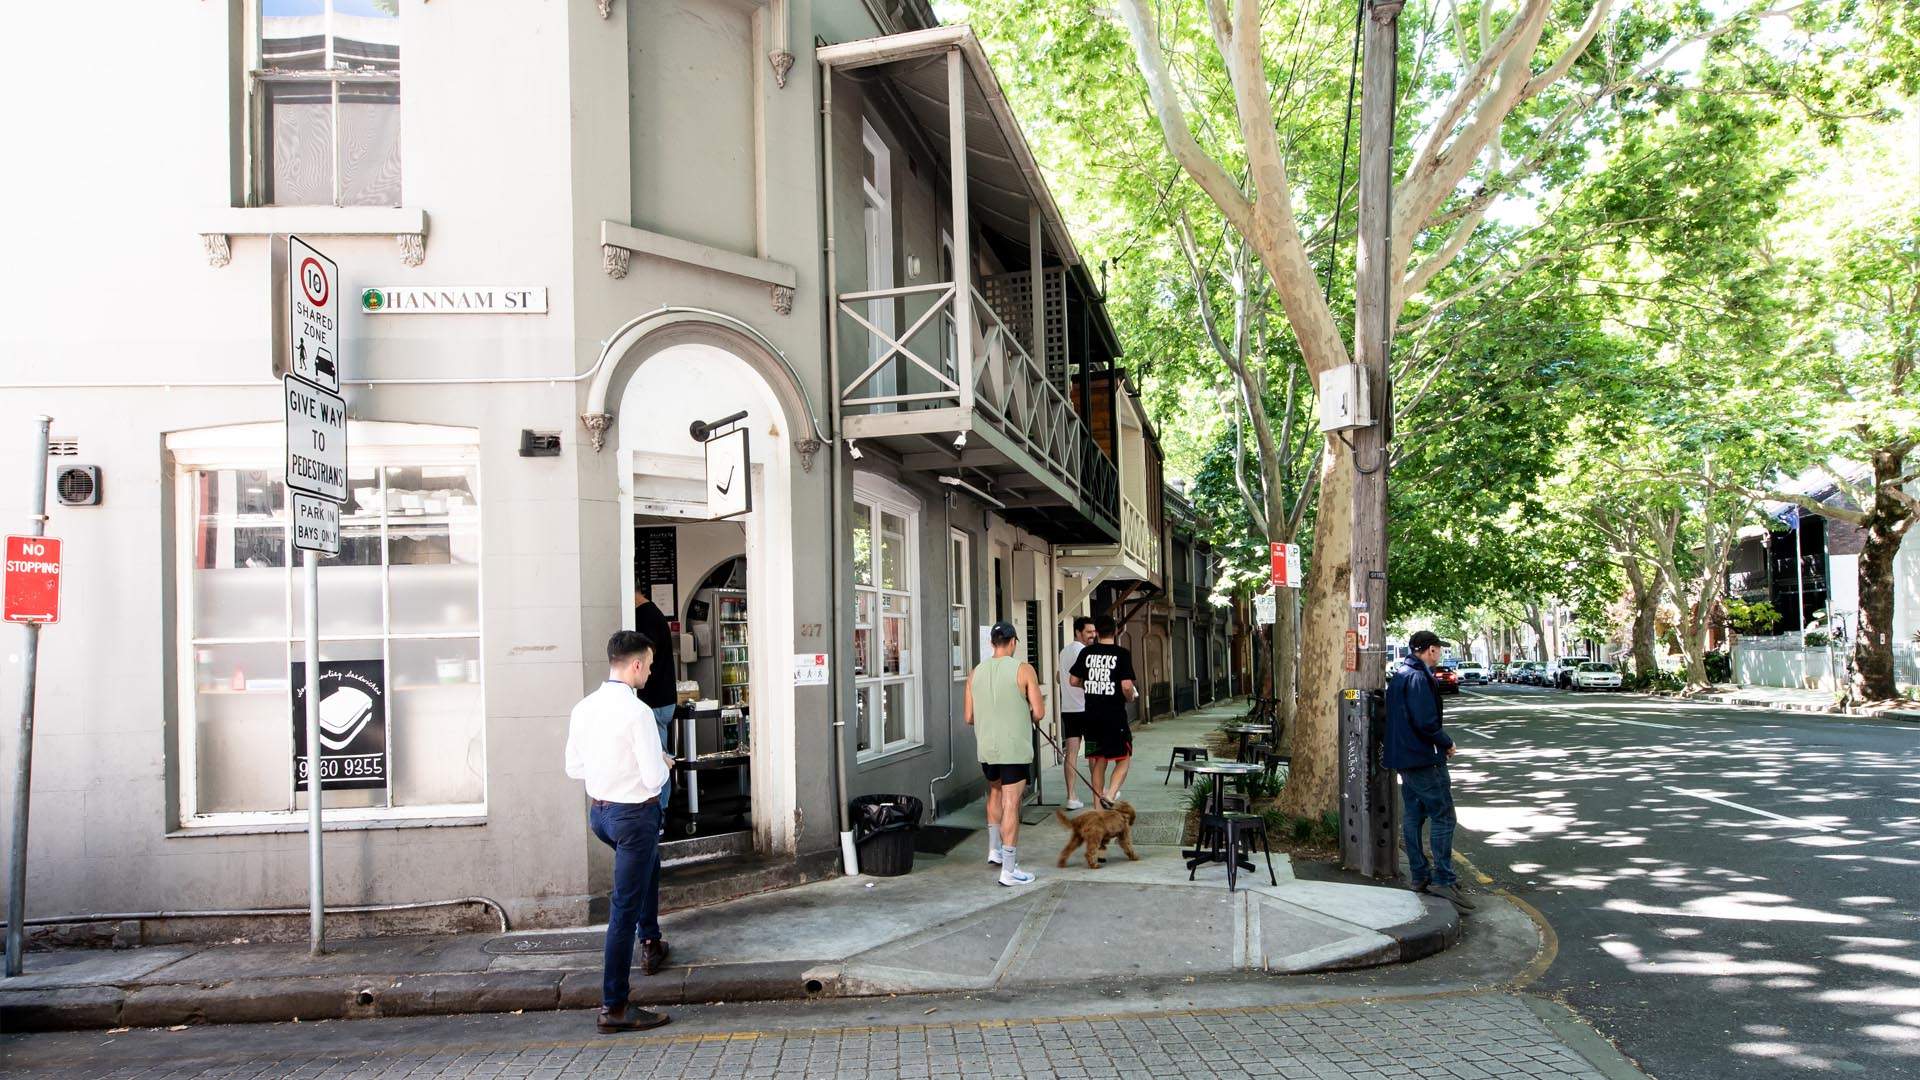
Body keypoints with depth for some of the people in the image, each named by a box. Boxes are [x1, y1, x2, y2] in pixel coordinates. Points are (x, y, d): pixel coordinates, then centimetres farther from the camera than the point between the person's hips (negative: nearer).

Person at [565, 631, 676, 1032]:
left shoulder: (584, 709, 1)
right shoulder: (637, 712, -22)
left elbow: (574, 768, 10)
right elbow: (654, 778, -22)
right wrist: (664, 763, 0)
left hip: (599, 812, 8)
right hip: (635, 814, -8)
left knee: (649, 864, 35)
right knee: (625, 908, -2)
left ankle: (651, 943, 48)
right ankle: (614, 1007, 3)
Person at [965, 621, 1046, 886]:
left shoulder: (976, 673, 5)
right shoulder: (1023, 669, -8)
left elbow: (969, 718, 8)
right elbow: (1039, 713, -9)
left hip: (986, 747, 5)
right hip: (1014, 748, -5)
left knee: (995, 793, 27)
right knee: (1011, 805, -3)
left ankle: (994, 849, 33)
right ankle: (1009, 870, -2)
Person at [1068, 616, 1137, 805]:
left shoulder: (1086, 652, 3)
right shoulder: (1122, 654, -9)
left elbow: (1073, 680, 8)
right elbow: (1127, 686, -15)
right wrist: (1130, 697, 6)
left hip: (1092, 716, 4)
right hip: (1115, 716, -4)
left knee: (1099, 762, 13)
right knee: (1123, 759, 7)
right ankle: (1110, 795, -14)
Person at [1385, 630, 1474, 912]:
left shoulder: (1399, 676, 14)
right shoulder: (1418, 677, -17)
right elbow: (1425, 722, -23)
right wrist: (1446, 743, -8)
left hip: (1403, 758, 10)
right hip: (1424, 759, -10)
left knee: (1412, 815, 12)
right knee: (1442, 816, -7)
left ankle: (1419, 875, 17)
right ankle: (1443, 880, -7)